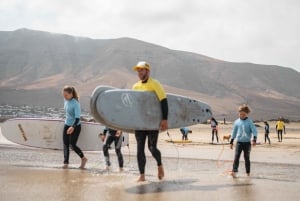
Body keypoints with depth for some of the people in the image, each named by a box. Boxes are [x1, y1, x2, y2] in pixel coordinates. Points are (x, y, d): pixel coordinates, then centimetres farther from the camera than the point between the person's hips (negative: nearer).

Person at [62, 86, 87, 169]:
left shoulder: (75, 104, -23)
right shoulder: (66, 100, -1)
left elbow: (77, 117, -28)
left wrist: (73, 127, -41)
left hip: (75, 127, -7)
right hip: (67, 125, 7)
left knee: (72, 145, -5)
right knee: (65, 144, 2)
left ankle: (83, 158, 16)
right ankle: (66, 163, 7)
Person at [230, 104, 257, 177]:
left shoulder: (249, 122, -3)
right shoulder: (237, 122, 5)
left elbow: (254, 131, -10)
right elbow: (234, 132, 13)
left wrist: (254, 139, -25)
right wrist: (231, 142, 14)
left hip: (247, 142, -1)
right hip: (239, 142, 1)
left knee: (247, 157, 8)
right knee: (236, 156, -12)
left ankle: (248, 172, 19)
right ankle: (234, 171, -19)